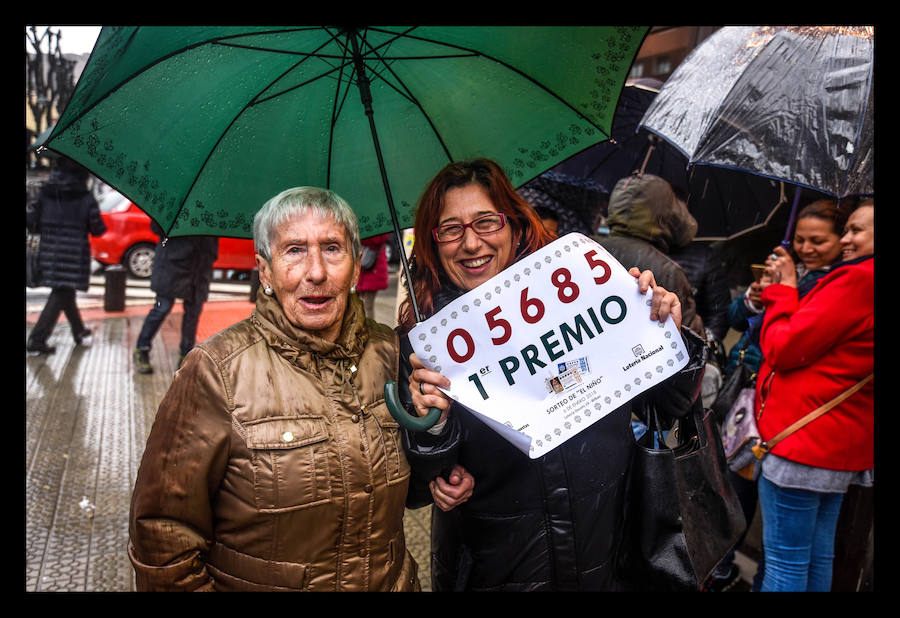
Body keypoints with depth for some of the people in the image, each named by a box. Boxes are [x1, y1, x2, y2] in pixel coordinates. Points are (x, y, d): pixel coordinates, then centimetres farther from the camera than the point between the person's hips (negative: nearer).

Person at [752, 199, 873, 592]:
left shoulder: (857, 280, -17)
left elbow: (783, 349, -15)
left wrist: (784, 289, -1)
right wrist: (785, 289, 9)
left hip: (804, 439, -10)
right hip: (845, 443, 10)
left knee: (784, 561, -1)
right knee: (818, 555, 17)